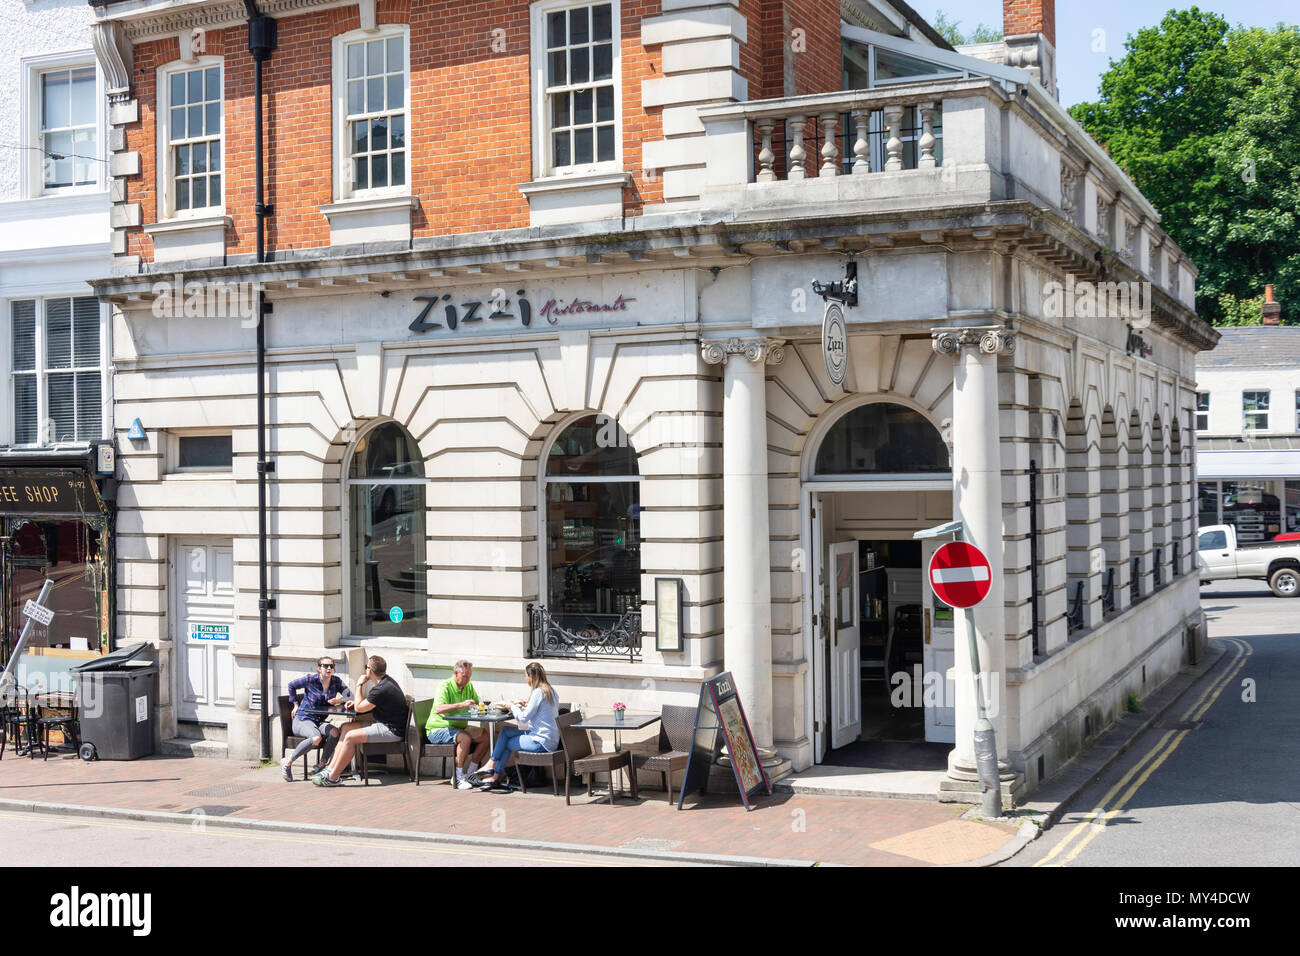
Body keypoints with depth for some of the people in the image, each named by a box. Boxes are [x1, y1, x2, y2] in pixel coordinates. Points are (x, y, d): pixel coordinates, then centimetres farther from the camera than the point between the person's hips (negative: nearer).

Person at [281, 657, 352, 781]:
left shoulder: (336, 681, 0)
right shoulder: (310, 679, -10)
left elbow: (350, 695, 5)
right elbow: (292, 685, 7)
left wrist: (340, 700, -15)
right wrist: (296, 704, 8)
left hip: (320, 722, 4)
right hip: (303, 720, -4)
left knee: (334, 732, -29)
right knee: (316, 738, -35)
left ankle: (321, 764, -12)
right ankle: (287, 763, -19)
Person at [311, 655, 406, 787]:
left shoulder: (381, 689, -22)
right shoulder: (387, 680, 10)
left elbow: (359, 708, -13)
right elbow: (371, 704, 26)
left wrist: (359, 685, -2)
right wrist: (356, 703, 8)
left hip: (392, 731, -11)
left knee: (351, 737, -19)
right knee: (346, 728, 7)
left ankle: (332, 778, -11)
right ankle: (330, 769, 2)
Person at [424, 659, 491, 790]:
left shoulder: (469, 686, 9)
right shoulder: (445, 686, -16)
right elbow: (438, 709, -31)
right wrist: (461, 705, -39)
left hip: (459, 727, 8)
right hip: (438, 730, -8)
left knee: (485, 735, -11)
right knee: (465, 737, -33)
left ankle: (470, 774, -3)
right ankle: (459, 777, -22)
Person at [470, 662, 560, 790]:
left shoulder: (538, 692, -17)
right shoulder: (550, 690, 12)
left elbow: (524, 718, -15)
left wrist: (513, 707, 2)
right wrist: (525, 705, 16)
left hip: (541, 741, -9)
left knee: (506, 743, 2)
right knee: (505, 731, 11)